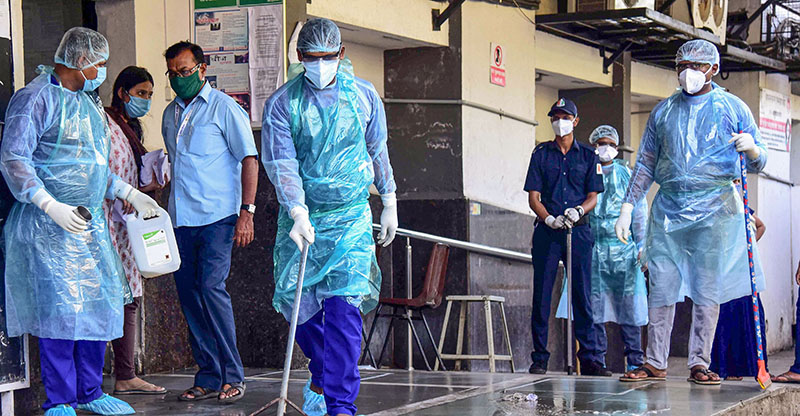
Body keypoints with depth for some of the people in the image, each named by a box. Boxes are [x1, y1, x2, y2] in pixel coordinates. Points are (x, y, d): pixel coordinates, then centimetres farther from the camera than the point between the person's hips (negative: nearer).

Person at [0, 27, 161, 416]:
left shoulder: (89, 103, 19)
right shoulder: (36, 98, -8)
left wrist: (130, 193, 20)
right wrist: (50, 205, -24)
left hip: (91, 223, 8)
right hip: (49, 225, -8)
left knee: (100, 304, 7)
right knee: (60, 308, -10)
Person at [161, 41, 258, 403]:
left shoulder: (224, 108, -2)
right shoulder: (171, 114, 17)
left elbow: (249, 160, -5)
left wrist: (246, 211, -13)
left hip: (217, 217, -7)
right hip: (181, 220, 7)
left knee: (211, 287, -15)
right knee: (188, 295, 4)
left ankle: (232, 376, -7)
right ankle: (208, 378, 10)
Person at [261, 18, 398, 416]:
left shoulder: (364, 96, 1)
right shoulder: (282, 103, -5)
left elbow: (378, 151, 15)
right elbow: (281, 163, -12)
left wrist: (389, 202, 20)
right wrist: (298, 213, -24)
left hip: (351, 216, -1)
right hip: (300, 215, 1)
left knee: (343, 305, -13)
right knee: (295, 300, 4)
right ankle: (322, 374, 32)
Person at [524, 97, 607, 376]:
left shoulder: (588, 156, 11)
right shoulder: (541, 154, 10)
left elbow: (593, 196, 7)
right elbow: (533, 197, 5)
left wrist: (579, 211, -14)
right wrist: (548, 218, -13)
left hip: (578, 230, 0)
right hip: (547, 230, 0)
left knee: (582, 295, -1)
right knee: (542, 295, -1)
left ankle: (590, 358, 1)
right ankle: (539, 358, 5)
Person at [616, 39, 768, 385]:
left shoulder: (732, 107, 7)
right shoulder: (664, 111, 15)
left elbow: (757, 164, 5)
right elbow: (645, 164, 17)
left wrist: (751, 149, -18)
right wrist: (627, 208, 10)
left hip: (714, 208, -2)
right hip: (668, 208, 3)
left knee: (707, 288, -3)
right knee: (661, 287, -1)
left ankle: (699, 364, 2)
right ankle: (655, 364, 4)